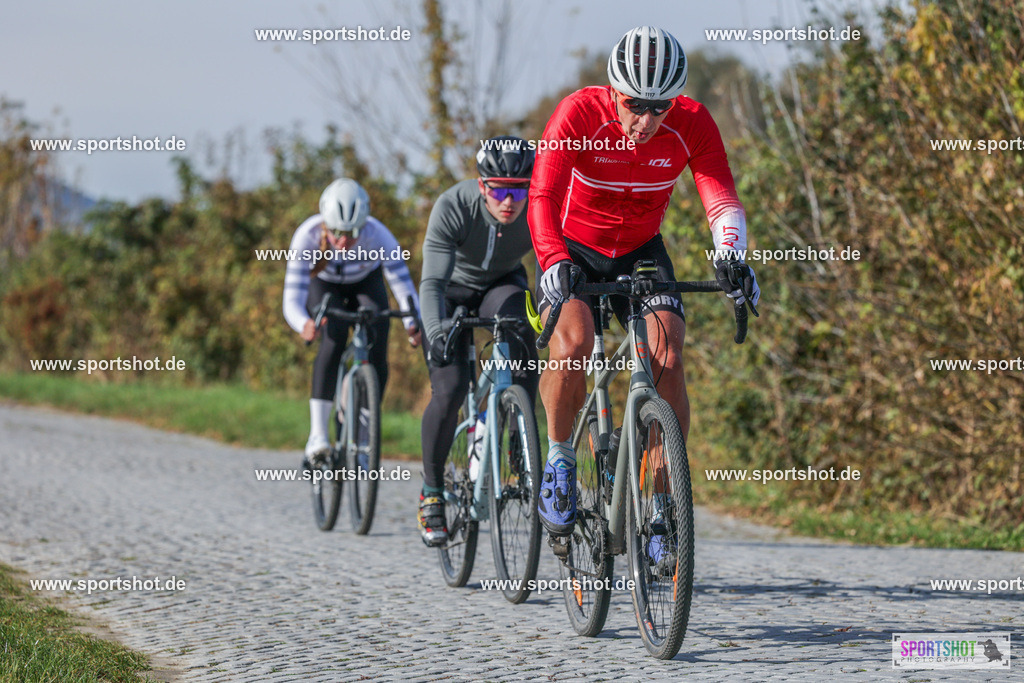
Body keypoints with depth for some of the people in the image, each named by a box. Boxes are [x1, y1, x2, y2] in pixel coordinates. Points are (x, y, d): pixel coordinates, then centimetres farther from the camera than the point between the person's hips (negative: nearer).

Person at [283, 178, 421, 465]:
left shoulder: (377, 235, -37)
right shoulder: (308, 236, -37)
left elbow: (402, 282, -38)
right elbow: (292, 300, -40)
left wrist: (413, 323, -57)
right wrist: (304, 324, -62)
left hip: (366, 284, 1)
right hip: (323, 286, -1)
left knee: (377, 352, -19)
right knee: (333, 340, -28)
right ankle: (317, 436, -29)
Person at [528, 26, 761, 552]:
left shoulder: (691, 123, -20)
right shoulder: (579, 113, -26)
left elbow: (721, 196, -27)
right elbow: (543, 196, -34)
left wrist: (732, 256, -47)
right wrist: (554, 261, -52)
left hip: (642, 252, 2)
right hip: (573, 250, -2)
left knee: (667, 361, -19)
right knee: (572, 342, -30)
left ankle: (663, 503, -7)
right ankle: (558, 463, -6)